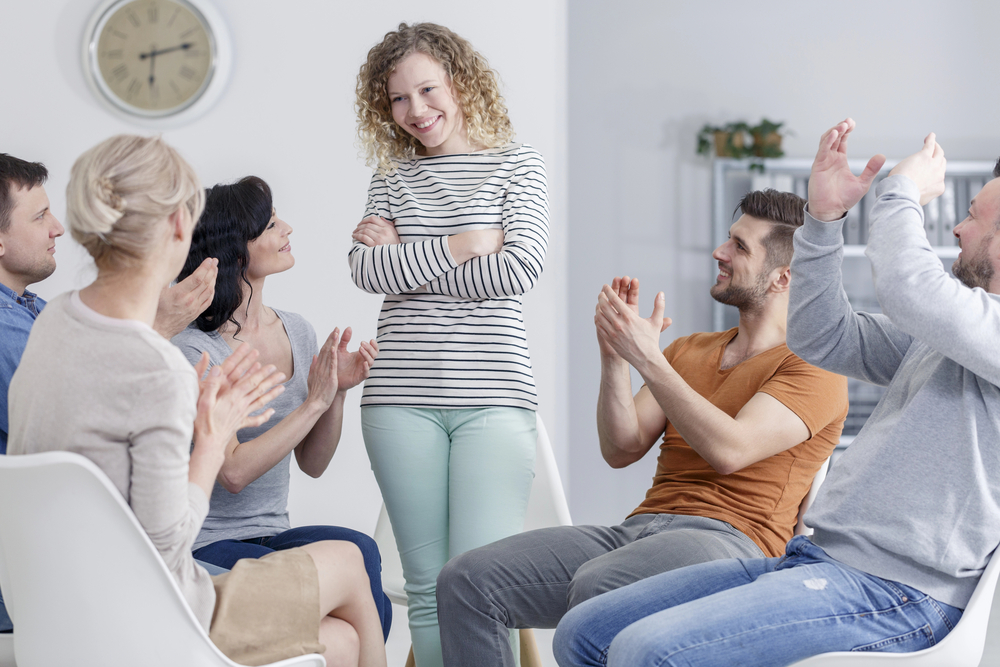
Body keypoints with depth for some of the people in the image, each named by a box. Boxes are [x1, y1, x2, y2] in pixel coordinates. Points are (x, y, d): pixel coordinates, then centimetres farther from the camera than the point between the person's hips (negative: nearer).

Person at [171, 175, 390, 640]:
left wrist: (338, 391, -6)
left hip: (270, 536, 6)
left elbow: (312, 464, 11)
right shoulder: (194, 349, -12)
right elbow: (234, 472, -21)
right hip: (206, 545, -6)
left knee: (358, 551, -26)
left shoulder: (296, 332, 7)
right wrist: (314, 402, -19)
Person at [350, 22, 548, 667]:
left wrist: (403, 259, -2)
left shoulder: (517, 162, 7)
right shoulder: (393, 176, 15)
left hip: (493, 395, -3)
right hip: (403, 397, 3)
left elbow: (521, 268, -8)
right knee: (426, 584, 3)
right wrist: (451, 249, -8)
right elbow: (366, 268, 2)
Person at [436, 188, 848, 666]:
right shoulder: (689, 350, 25)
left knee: (597, 587, -39)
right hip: (639, 528, 7)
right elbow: (621, 451, 15)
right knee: (466, 581, -13)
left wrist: (648, 359, -14)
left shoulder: (813, 365, 2)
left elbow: (730, 451, -14)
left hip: (728, 537, -7)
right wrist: (614, 356, 0)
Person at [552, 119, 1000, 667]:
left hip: (893, 592, -10)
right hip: (811, 559, 10)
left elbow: (906, 286, -25)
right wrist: (824, 216, 11)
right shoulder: (938, 331, 21)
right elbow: (823, 338, 23)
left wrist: (902, 192, -5)